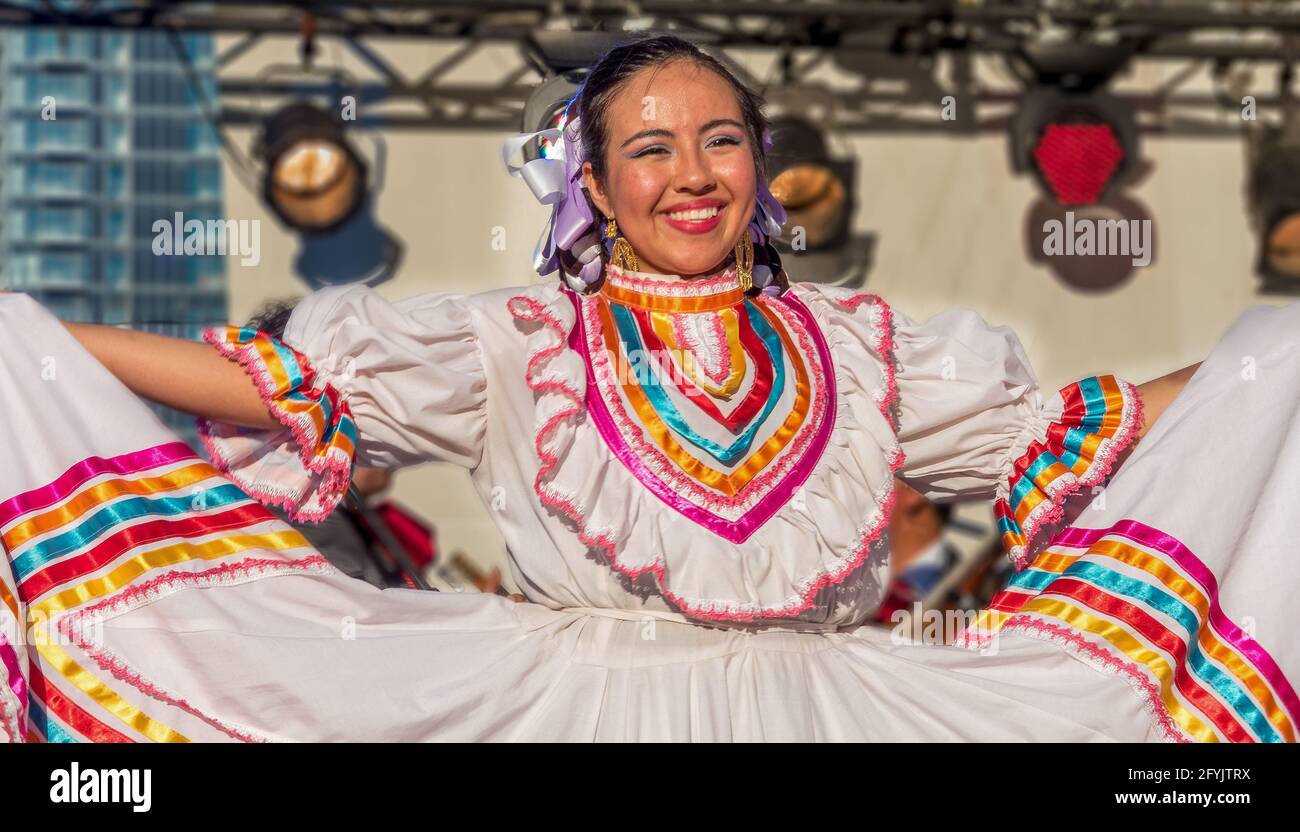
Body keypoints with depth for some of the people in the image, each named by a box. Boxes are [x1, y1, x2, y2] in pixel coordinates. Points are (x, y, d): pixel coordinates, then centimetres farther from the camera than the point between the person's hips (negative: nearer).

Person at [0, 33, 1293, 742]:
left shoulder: (858, 345, 18)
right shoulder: (518, 344, 13)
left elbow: (1052, 437, 15)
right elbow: (293, 386, 7)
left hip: (813, 696, 1)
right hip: (553, 689, -1)